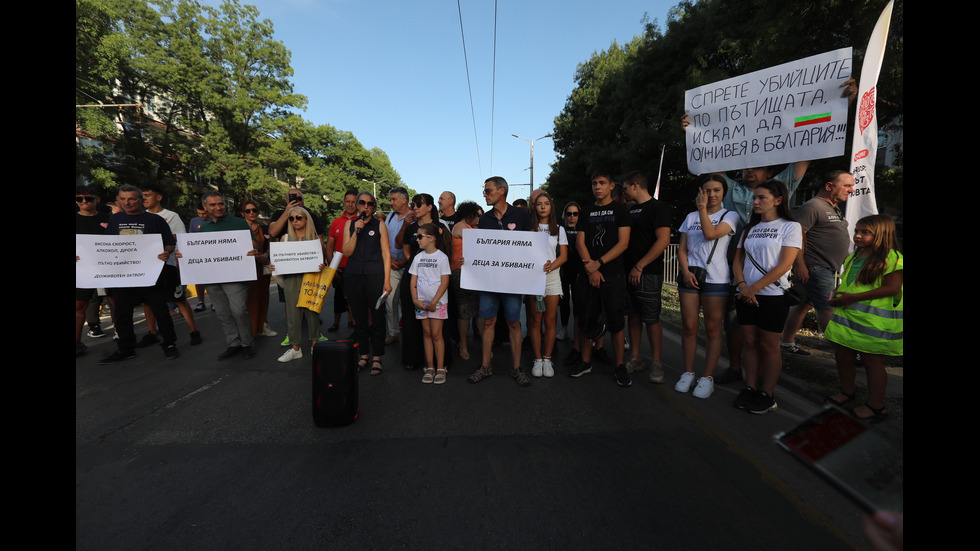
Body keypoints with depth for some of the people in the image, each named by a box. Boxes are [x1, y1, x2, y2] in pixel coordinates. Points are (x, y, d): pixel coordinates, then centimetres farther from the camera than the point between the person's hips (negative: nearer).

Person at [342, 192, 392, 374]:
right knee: (359, 318, 9)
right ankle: (364, 355, 23)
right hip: (353, 276, 3)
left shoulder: (380, 224, 4)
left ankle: (376, 358, 9)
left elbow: (386, 253, 0)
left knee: (377, 317, -3)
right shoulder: (349, 224, 12)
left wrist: (387, 280, -7)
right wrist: (356, 231, -8)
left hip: (375, 275, -3)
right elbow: (346, 252, 3)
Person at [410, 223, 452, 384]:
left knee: (436, 334, -3)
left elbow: (444, 282, -9)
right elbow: (413, 280, 9)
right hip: (421, 301, 5)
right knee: (426, 333, 8)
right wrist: (415, 299, -3)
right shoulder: (418, 257, 10)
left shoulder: (441, 257, -5)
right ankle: (430, 367, 17)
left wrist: (434, 301, -14)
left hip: (438, 301, -4)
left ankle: (440, 368, 8)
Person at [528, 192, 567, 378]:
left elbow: (564, 255, 6)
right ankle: (537, 359, 9)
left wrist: (551, 266, -13)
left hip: (552, 276, 1)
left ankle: (547, 359, 12)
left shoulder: (559, 229, 14)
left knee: (550, 321, 2)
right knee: (535, 321, 0)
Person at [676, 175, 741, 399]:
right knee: (689, 327, 3)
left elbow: (710, 233, -15)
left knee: (713, 329, 1)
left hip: (716, 280, -3)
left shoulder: (730, 215, 5)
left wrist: (702, 208, -8)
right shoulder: (691, 217, 16)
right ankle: (688, 372, 15)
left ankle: (707, 378, 10)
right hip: (690, 277, 3)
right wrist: (685, 271, -5)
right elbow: (682, 248, 11)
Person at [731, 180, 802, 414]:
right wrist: (742, 286, -7)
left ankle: (767, 395, 14)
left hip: (772, 296, -5)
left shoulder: (790, 227, -2)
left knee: (769, 346, 3)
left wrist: (754, 287, -16)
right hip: (746, 295, 5)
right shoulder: (749, 229, 14)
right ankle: (751, 389, 17)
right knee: (750, 343, 8)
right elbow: (738, 260, 9)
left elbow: (784, 264, -12)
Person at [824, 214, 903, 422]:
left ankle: (876, 406, 20)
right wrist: (839, 294, 1)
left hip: (874, 319, -7)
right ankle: (847, 392, 35)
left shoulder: (891, 258, -11)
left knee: (872, 360, 4)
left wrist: (853, 297, -21)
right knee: (843, 355, 15)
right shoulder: (853, 258, 12)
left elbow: (892, 288, -17)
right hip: (847, 314, 7)